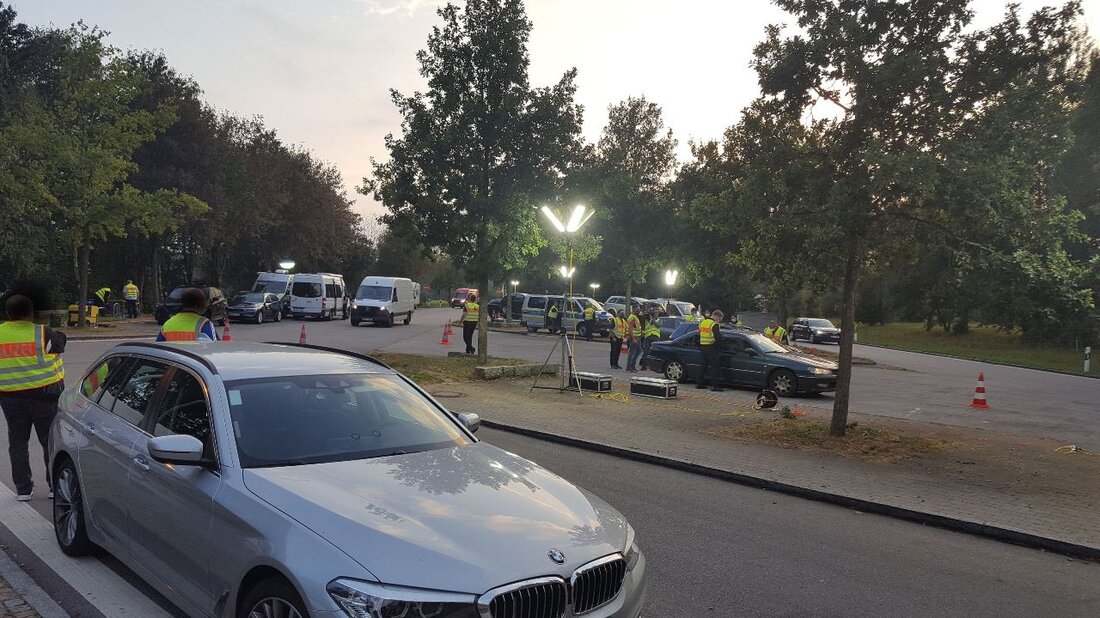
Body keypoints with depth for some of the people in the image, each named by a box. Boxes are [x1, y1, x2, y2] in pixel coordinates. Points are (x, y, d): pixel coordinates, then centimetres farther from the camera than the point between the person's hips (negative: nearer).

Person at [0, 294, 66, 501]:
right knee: (51, 440, 6)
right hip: (44, 394, -3)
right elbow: (59, 344, 2)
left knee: (17, 441, 12)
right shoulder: (42, 333, -12)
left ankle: (23, 488, 15)